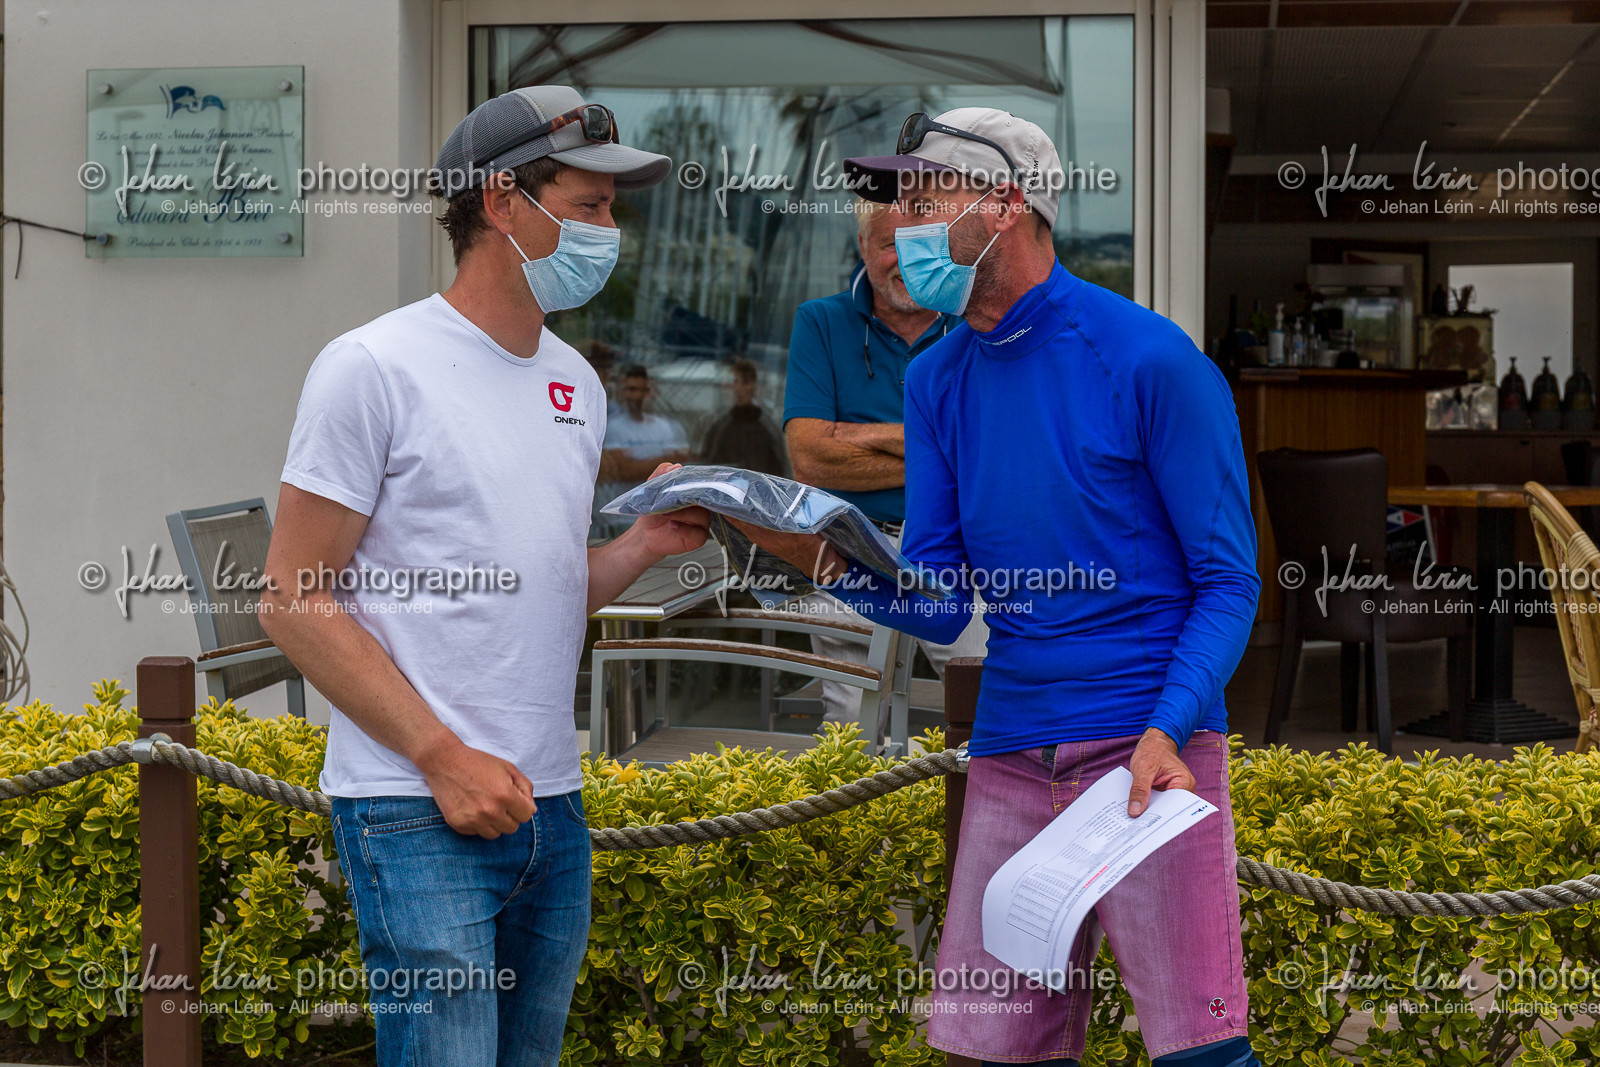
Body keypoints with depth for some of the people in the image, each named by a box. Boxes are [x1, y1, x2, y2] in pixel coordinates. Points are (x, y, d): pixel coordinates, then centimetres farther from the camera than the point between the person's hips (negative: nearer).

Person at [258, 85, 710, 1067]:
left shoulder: (576, 383, 14)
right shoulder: (375, 368, -8)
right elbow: (295, 601, -10)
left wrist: (645, 545, 1)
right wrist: (444, 756, -15)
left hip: (551, 805, 7)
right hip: (415, 810, -7)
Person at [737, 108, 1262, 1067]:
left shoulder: (1149, 360, -7)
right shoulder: (938, 380, 11)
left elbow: (1229, 583, -5)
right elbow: (939, 608, 9)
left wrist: (1166, 732, -20)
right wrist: (824, 558, -11)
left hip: (1150, 748, -5)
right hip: (1011, 761, 6)